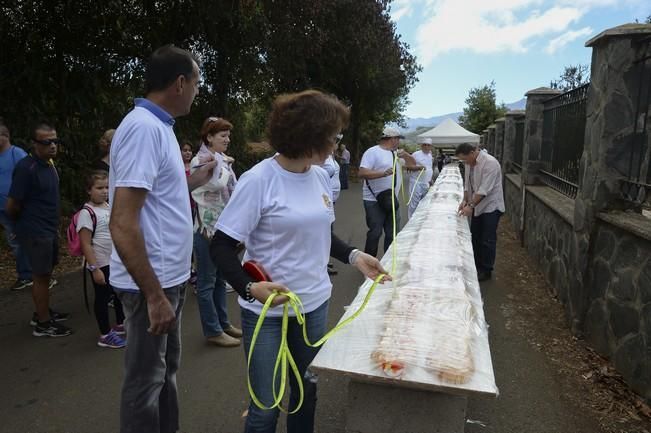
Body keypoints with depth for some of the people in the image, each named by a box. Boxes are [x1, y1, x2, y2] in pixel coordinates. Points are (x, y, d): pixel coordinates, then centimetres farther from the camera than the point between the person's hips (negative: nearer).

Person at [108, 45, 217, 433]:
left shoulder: (158, 125, 10)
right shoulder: (144, 127, -20)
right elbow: (123, 223, -26)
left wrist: (195, 181, 20)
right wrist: (154, 296, -24)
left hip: (169, 275, 10)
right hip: (152, 282, -9)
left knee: (166, 367, 23)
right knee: (147, 378, 9)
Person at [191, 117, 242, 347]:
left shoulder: (223, 160, 10)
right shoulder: (199, 161, -11)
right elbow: (217, 184, -27)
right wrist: (223, 165, -10)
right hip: (208, 228, -8)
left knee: (220, 279, 17)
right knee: (207, 281, 4)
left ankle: (223, 323, 30)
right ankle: (212, 331, 14)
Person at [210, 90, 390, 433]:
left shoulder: (320, 176, 2)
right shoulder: (259, 180, -18)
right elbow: (221, 246, -16)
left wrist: (353, 256, 2)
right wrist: (248, 288, -31)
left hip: (314, 303, 6)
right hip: (268, 310, -5)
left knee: (307, 390, 21)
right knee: (266, 404, 8)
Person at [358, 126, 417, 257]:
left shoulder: (396, 153, 14)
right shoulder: (373, 152, -11)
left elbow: (412, 164, 19)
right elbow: (362, 173, -20)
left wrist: (405, 155, -2)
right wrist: (383, 173, -31)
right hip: (374, 201, -8)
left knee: (393, 233, 12)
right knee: (375, 233, -4)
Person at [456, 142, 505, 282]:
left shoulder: (490, 163, -24)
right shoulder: (469, 163, 1)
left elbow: (484, 189, -28)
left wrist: (471, 205, -29)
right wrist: (465, 200, -4)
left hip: (491, 207, -8)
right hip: (478, 206, 8)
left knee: (487, 240, 0)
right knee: (475, 237, 14)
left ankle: (486, 270, 12)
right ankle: (476, 266, 28)